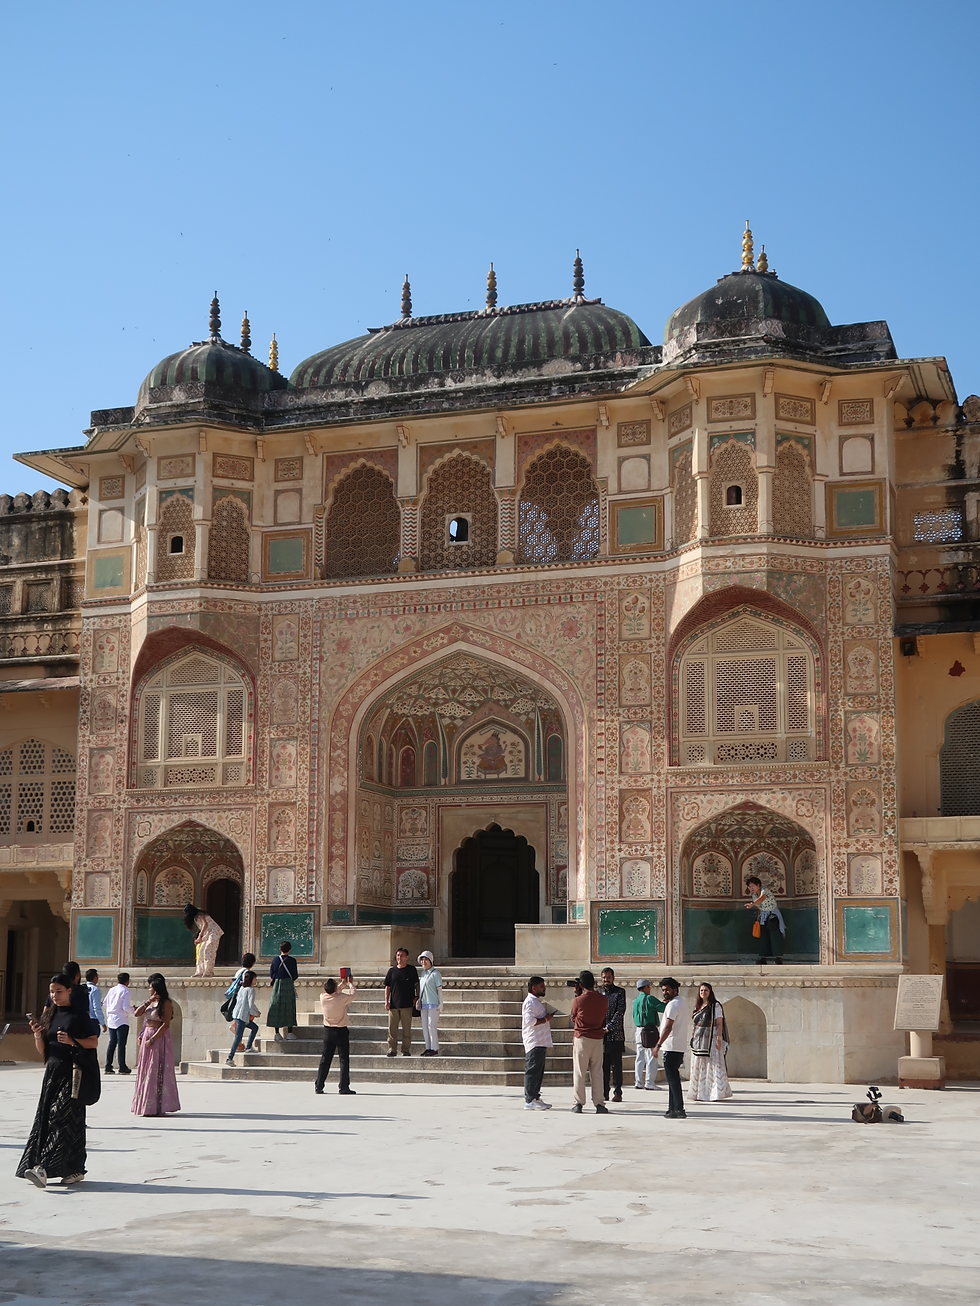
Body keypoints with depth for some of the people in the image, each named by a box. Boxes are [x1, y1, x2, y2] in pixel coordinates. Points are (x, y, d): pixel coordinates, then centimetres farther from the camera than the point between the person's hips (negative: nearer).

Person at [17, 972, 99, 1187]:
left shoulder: (79, 1015, -3)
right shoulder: (49, 1015, 12)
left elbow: (93, 1042, -5)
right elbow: (42, 1050, 12)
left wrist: (72, 1041, -18)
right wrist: (37, 1035, -6)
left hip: (72, 1073, -7)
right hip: (53, 1071, 7)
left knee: (62, 1118, -13)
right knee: (47, 1118, 3)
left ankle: (44, 1168, -23)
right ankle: (75, 1170, 10)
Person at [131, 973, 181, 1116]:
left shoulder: (166, 1003, -9)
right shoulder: (150, 1002, 12)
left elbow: (166, 1024, -14)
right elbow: (137, 1013, 4)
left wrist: (152, 1039, -18)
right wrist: (149, 1001, -6)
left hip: (159, 1039, -7)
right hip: (147, 1037, 7)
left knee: (157, 1072, -5)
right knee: (145, 1071, 8)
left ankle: (158, 1107, -1)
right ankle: (146, 1105, 15)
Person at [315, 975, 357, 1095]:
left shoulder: (323, 997, -7)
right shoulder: (341, 999, -19)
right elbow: (354, 994, -2)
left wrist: (343, 985, 19)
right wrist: (350, 983, 13)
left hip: (328, 1031, 4)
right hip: (341, 1031, -4)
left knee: (325, 1059, 10)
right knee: (344, 1059, 2)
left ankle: (318, 1086, 10)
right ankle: (344, 1087, 0)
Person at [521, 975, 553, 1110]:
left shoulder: (537, 1001, 21)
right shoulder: (530, 1002, -13)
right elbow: (530, 1021, -24)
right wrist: (545, 1019, -16)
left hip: (541, 1043, 11)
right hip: (534, 1043, -11)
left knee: (538, 1072, 13)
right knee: (532, 1071, -9)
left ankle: (535, 1098, 19)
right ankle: (529, 1101, -9)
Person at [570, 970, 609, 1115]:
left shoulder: (578, 1000, -10)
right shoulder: (603, 1000, -2)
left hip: (581, 1039, -3)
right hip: (598, 1039, 3)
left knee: (579, 1072, 4)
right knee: (597, 1073, 7)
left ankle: (578, 1104, 4)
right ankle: (599, 1104, 6)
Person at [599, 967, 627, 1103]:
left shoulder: (620, 992, 1)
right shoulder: (598, 993, 15)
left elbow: (620, 1012, -9)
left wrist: (608, 1028, -16)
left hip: (615, 1034, -4)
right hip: (600, 1035, 4)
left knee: (616, 1065, -2)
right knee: (603, 1065, 5)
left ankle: (617, 1093, 2)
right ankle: (604, 1093, 10)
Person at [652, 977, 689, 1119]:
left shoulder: (673, 1004, -15)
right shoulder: (681, 1002, 16)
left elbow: (668, 1027, -21)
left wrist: (658, 1045, -20)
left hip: (671, 1048, -10)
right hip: (679, 1047, 10)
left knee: (673, 1079, -8)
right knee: (673, 1079, 14)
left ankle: (679, 1110, -10)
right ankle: (673, 1108, 18)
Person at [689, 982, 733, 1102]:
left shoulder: (715, 1006, -3)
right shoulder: (698, 1007, 16)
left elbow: (719, 1023, -8)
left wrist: (719, 1038, -17)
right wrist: (694, 1039, 13)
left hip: (711, 1038, -7)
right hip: (699, 1039, 7)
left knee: (713, 1065, -8)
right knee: (699, 1067, 6)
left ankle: (717, 1093, -7)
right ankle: (700, 1093, 11)